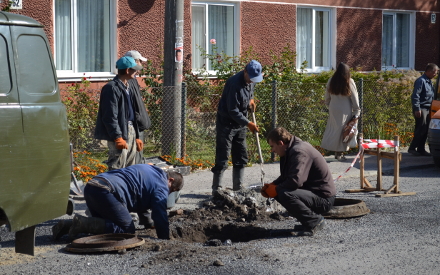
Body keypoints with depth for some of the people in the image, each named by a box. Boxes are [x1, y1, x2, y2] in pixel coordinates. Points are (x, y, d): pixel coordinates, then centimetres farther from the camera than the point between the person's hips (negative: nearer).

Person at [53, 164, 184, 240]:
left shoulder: (147, 168, 32)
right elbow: (160, 216, -3)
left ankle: (66, 225, 6)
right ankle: (84, 223, -18)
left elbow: (142, 203, 45)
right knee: (127, 229, -6)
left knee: (106, 223, 24)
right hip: (105, 192, -9)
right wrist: (165, 241, 7)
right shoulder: (161, 187, 4)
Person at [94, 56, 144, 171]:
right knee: (117, 168, -11)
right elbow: (110, 117, -17)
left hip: (130, 131, 10)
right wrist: (118, 137, -20)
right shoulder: (112, 88, -13)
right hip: (120, 132, -10)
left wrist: (136, 136, 20)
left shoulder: (127, 87, 17)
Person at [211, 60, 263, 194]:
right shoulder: (235, 83, -26)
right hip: (226, 123, -8)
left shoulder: (251, 81, 0)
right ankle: (217, 188, -2)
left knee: (241, 158, 11)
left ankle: (238, 188, 18)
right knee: (222, 158, -7)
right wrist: (248, 123, -26)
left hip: (240, 124, 8)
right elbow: (233, 111, -26)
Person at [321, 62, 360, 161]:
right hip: (345, 111, -3)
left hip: (333, 110, 3)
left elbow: (327, 97, 9)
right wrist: (356, 111, 2)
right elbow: (354, 98, -5)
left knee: (334, 129, 11)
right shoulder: (349, 82, -9)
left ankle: (337, 152, 14)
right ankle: (340, 153, 6)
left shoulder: (331, 81, -1)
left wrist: (329, 106, 23)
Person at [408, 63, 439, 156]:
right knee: (421, 129, -10)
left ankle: (421, 149, 12)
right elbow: (415, 96, -17)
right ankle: (412, 148, -5)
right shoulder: (421, 81, -11)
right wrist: (417, 109, -21)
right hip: (421, 109, -9)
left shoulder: (429, 81, 19)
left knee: (425, 131, 8)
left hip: (427, 109, 9)